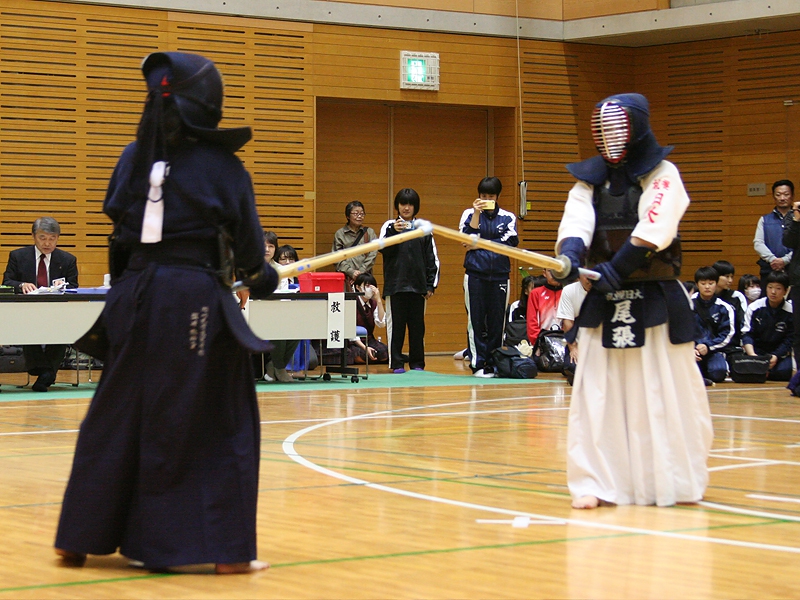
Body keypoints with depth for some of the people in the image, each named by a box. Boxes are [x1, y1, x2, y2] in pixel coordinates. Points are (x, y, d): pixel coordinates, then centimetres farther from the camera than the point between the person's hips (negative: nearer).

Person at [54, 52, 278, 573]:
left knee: (117, 417, 13)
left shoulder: (135, 157, 6)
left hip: (136, 296, 4)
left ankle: (82, 539, 19)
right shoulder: (224, 167, -3)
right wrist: (262, 276, 20)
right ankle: (226, 549, 4)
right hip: (198, 301, -4)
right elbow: (248, 246, 0)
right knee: (225, 425, 5)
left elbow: (117, 225, 9)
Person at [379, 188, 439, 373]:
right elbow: (384, 249, -8)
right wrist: (393, 232, -24)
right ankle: (396, 363, 3)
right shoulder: (390, 226, 6)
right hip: (395, 286, -2)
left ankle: (417, 363, 11)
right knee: (395, 325, -1)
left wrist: (431, 285, 6)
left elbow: (432, 259, 12)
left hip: (418, 286, 2)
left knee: (418, 326, 5)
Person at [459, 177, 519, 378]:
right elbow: (467, 239, -6)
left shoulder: (508, 217, 9)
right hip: (475, 275, -1)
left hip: (500, 276, 1)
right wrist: (477, 213, -12)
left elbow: (512, 243, -5)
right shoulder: (470, 214, 8)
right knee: (476, 320, -3)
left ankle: (494, 363, 7)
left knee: (497, 321, 1)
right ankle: (478, 364, 1)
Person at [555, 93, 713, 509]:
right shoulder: (590, 179, 8)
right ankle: (594, 482, 3)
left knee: (666, 392, 1)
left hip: (656, 302, -3)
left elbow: (652, 230, -19)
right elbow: (576, 223, -9)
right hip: (603, 302, 3)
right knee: (597, 393, 0)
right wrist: (570, 255, -31)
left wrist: (615, 269, -30)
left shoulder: (663, 175, -4)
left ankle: (677, 480, 13)